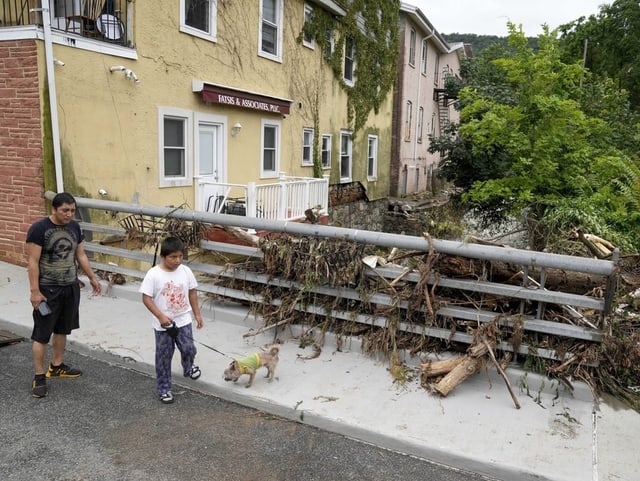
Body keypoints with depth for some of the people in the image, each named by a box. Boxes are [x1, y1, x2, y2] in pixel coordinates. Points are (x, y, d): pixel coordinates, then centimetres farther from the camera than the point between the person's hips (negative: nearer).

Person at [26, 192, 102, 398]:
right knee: (42, 334, 1)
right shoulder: (39, 228, -15)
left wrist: (92, 277, 15)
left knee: (62, 329, 18)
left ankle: (56, 366, 33)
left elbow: (81, 255, 14)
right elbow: (32, 262, -15)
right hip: (48, 290, -6)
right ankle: (39, 376, 12)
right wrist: (34, 291, -18)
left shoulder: (75, 227, 4)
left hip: (71, 287, 6)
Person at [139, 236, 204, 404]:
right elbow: (146, 298, -15)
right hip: (163, 325, -3)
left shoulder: (185, 271, -6)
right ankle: (164, 389, 25)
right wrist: (161, 316, -23)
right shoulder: (153, 274, -17)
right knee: (164, 357, 8)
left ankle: (189, 368, 42)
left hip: (183, 321, 3)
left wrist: (197, 314, 7)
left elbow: (192, 292, 5)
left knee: (189, 349, 7)